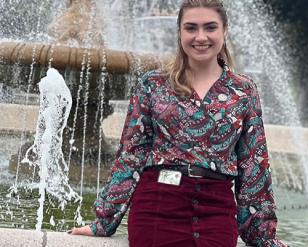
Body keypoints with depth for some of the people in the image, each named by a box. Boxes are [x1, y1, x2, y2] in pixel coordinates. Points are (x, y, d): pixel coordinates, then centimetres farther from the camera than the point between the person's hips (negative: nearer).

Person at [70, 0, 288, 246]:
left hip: (216, 209, 1)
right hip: (156, 205, 0)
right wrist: (104, 221, 1)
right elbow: (130, 154, 4)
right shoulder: (153, 84, 5)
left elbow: (255, 164, 8)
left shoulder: (244, 91, 7)